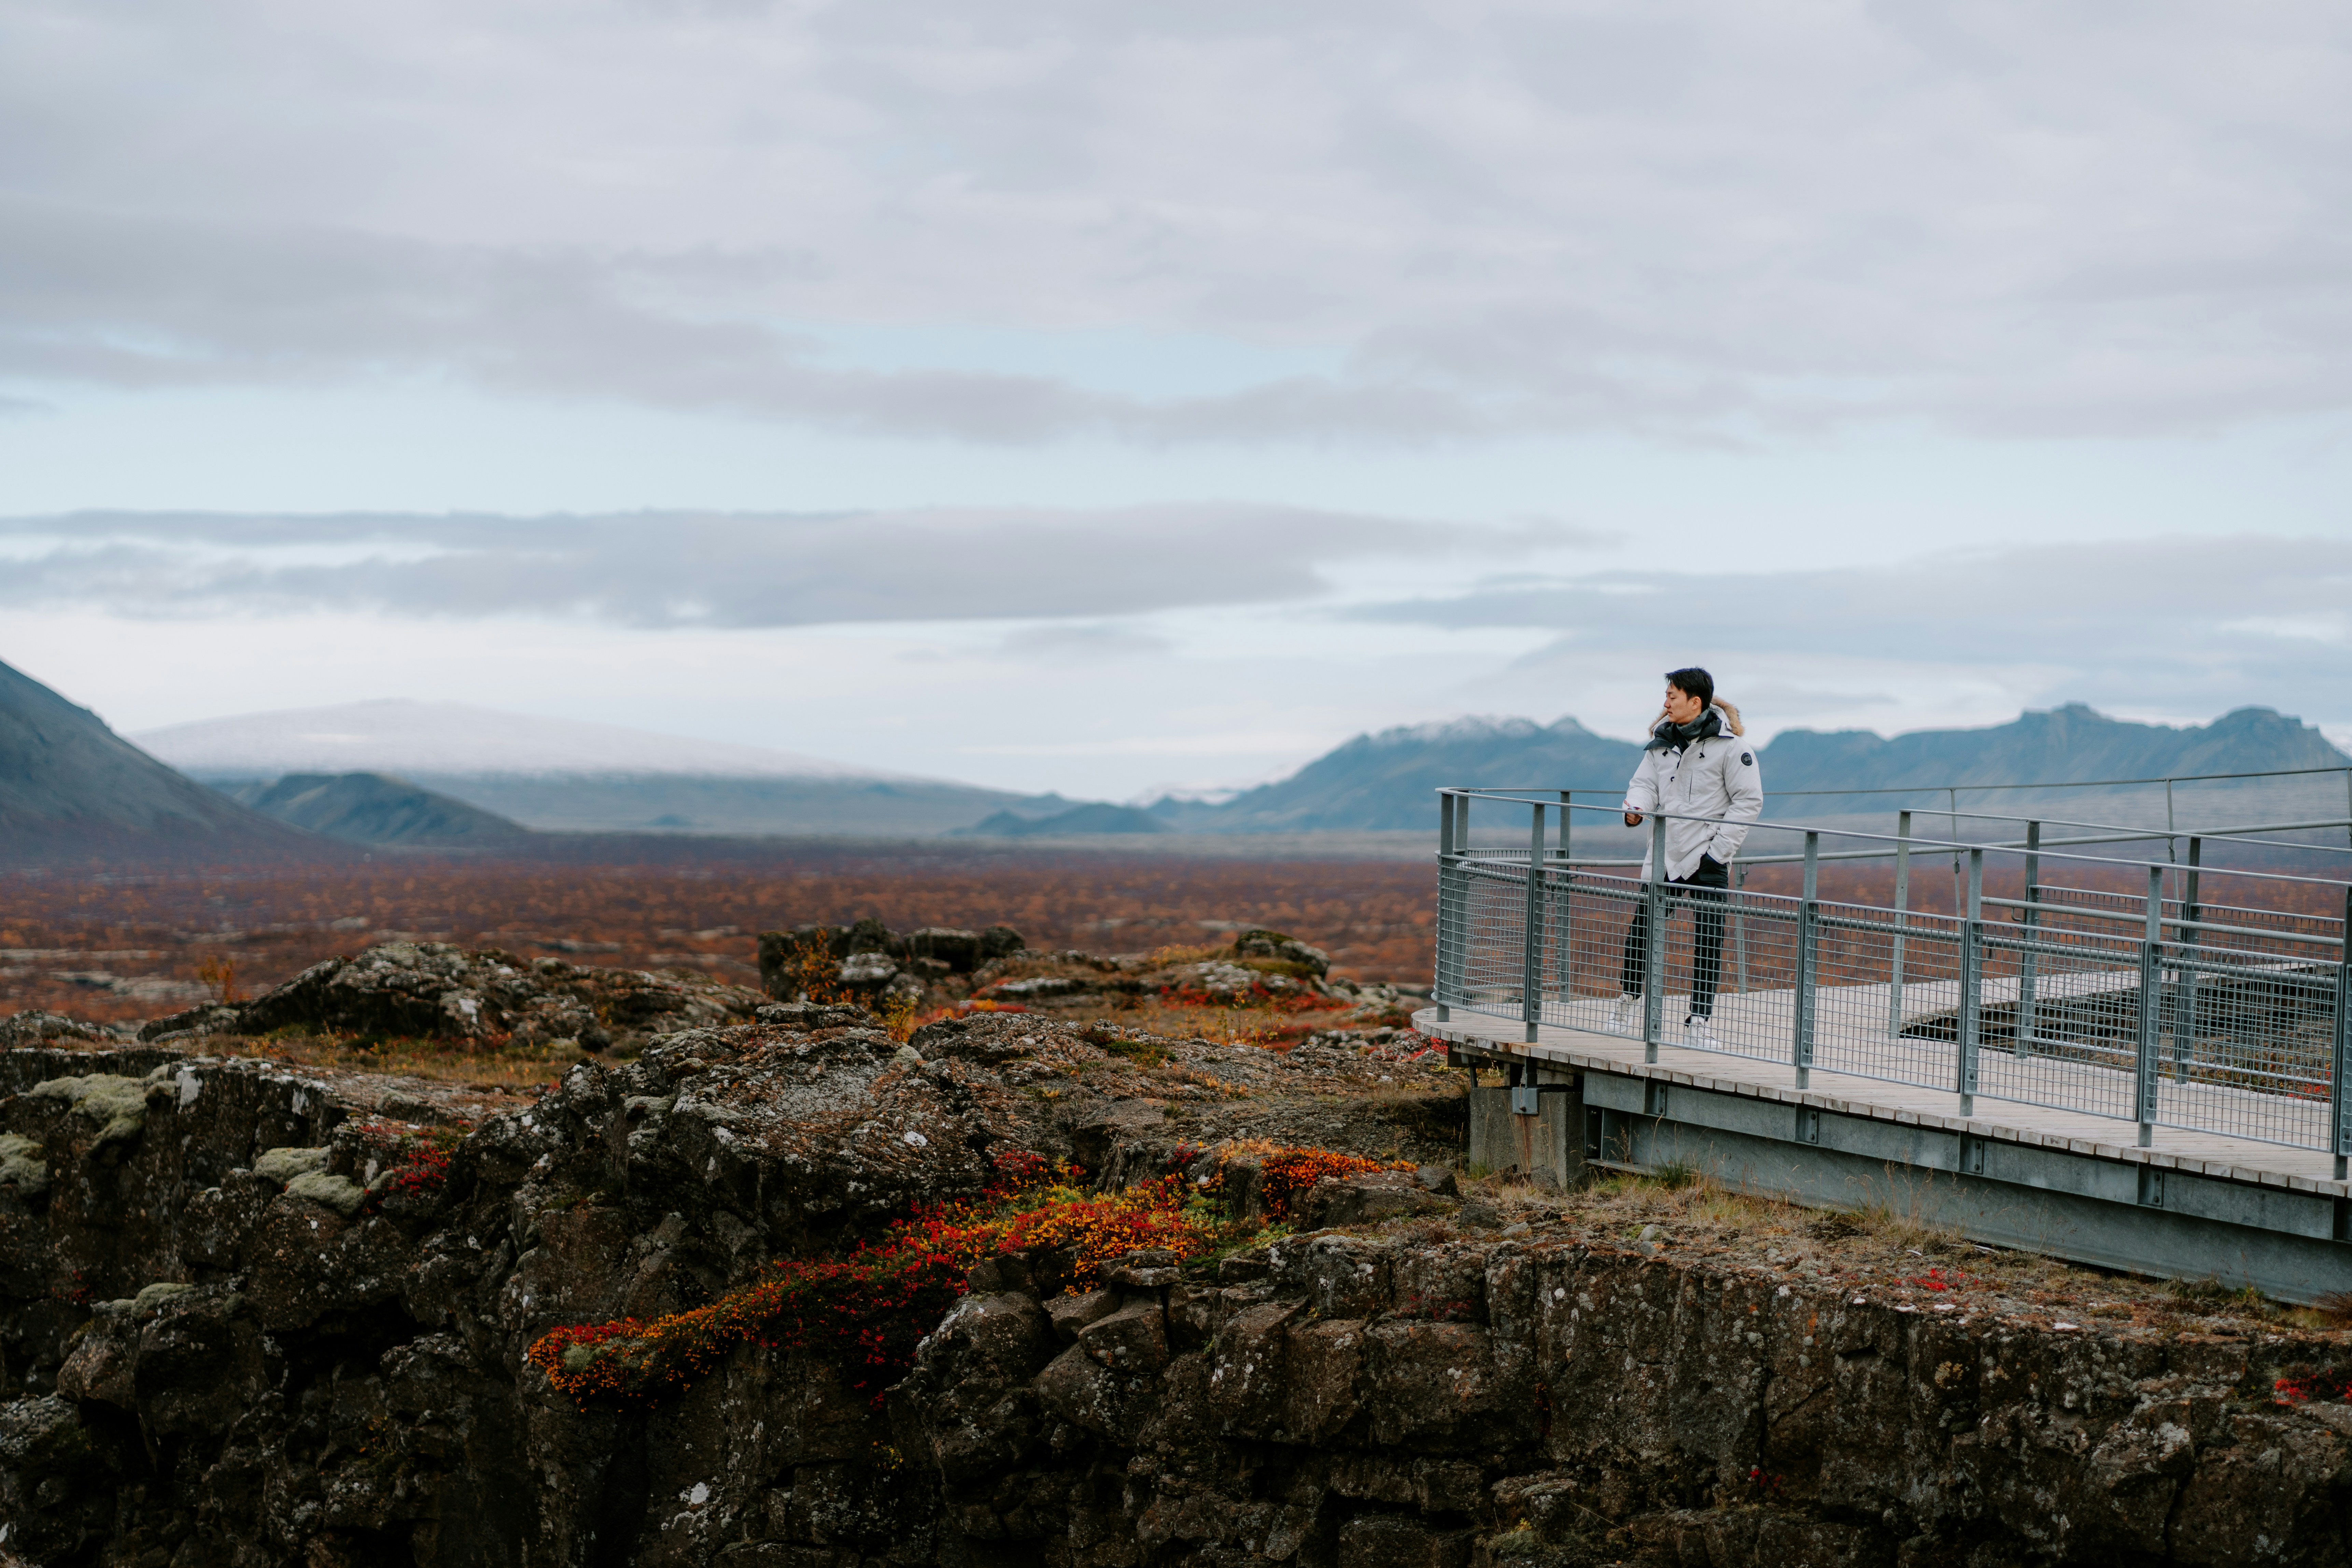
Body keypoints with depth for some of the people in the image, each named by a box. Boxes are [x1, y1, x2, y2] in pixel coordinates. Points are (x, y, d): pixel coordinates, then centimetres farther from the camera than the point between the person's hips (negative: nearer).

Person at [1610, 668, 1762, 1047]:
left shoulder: (1729, 746, -7)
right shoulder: (1662, 742, 10)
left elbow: (1749, 802, -6)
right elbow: (1645, 783, 10)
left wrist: (1718, 851, -10)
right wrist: (1636, 808, -15)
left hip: (1708, 863, -5)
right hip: (1664, 858, 5)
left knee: (1708, 943, -1)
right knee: (1640, 930, 4)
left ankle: (1700, 1022, 6)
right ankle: (1627, 1005, 22)